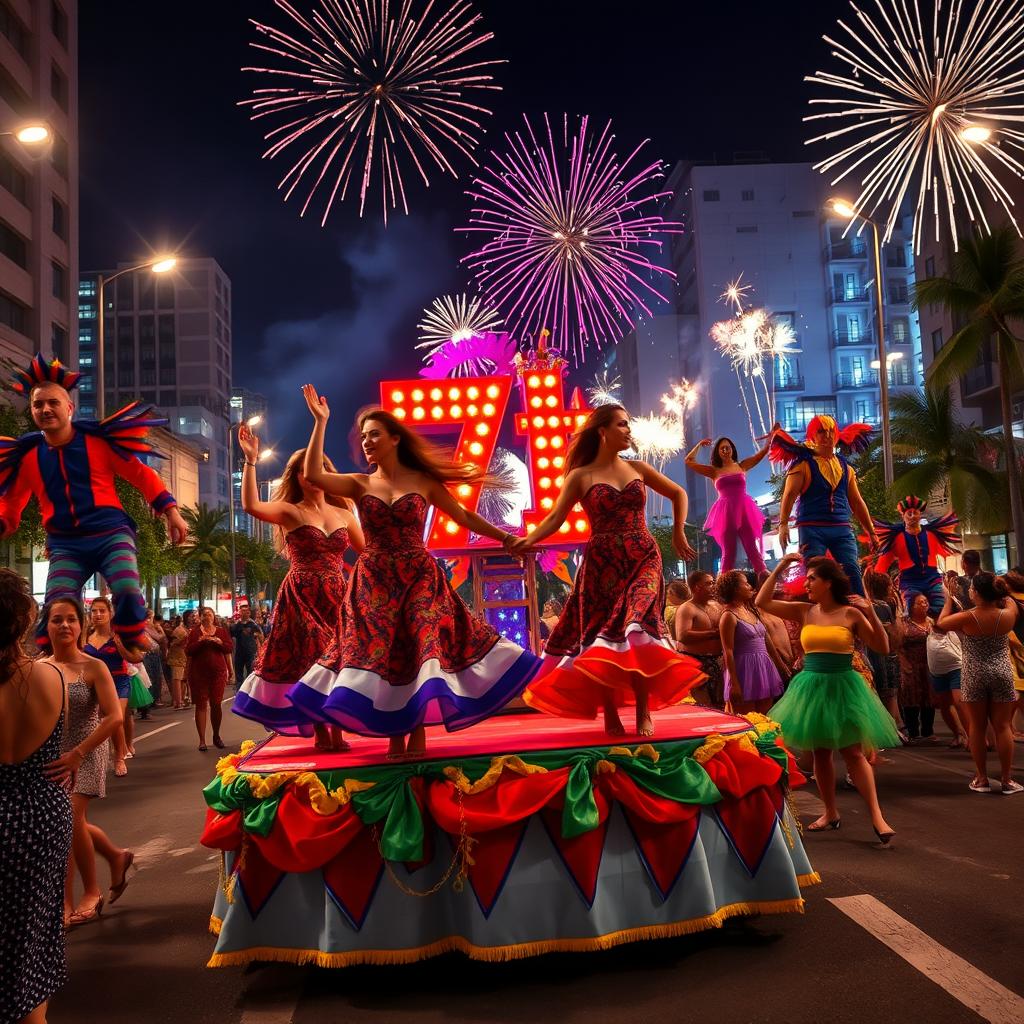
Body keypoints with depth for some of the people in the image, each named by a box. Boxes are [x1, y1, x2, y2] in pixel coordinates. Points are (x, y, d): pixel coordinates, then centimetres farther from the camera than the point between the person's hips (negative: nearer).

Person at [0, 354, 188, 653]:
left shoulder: (98, 440, 0)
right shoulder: (26, 457, 7)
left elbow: (141, 475, 5)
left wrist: (171, 512, -3)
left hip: (111, 534, -2)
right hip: (65, 544, 3)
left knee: (127, 593, -25)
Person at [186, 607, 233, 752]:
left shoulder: (221, 631, 8)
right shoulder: (194, 632, 4)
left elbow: (229, 648, 3)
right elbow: (187, 651, -2)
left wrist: (219, 642, -14)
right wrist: (199, 642, -16)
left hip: (218, 672, 1)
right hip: (198, 673, -1)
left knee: (216, 704, 5)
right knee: (200, 705, -1)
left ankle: (216, 736, 21)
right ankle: (202, 740, 2)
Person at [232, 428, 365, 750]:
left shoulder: (344, 514, 13)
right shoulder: (290, 511, 0)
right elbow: (252, 505, -19)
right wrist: (251, 461, -22)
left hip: (337, 597, 4)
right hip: (302, 597, -4)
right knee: (311, 662, -6)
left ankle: (336, 732, 11)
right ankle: (320, 731, 5)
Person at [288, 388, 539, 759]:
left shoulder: (424, 481, 3)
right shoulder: (359, 484, 5)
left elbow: (464, 516, 8)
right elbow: (312, 475, -11)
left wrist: (506, 538, 7)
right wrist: (320, 422, -10)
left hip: (419, 578, -1)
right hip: (374, 582, 1)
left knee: (424, 647, -8)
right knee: (381, 654, -1)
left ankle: (418, 732, 1)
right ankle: (395, 735, 7)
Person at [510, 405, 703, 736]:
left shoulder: (637, 469, 11)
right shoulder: (581, 476, 2)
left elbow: (678, 493, 22)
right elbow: (556, 517, -8)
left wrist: (678, 533, 13)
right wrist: (530, 538, -25)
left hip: (643, 561, 1)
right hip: (602, 565, -1)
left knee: (635, 629, -12)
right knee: (601, 636, -1)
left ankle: (643, 712, -1)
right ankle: (611, 715, 9)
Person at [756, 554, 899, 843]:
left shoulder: (851, 614, -6)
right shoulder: (804, 612, 3)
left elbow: (882, 648, -6)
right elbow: (762, 602, -1)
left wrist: (871, 614, -18)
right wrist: (779, 568, -4)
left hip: (843, 686, -4)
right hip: (812, 686, 4)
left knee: (853, 752, -4)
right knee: (820, 753, 10)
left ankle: (877, 816, 1)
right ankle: (831, 812, 22)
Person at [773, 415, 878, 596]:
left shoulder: (845, 467, 18)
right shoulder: (804, 464, 2)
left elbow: (856, 502, 22)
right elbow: (789, 495, -10)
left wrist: (871, 532, 20)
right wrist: (783, 524, -24)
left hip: (842, 530, 4)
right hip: (812, 529, -4)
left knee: (853, 572, -7)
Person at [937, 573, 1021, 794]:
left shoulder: (967, 618, -15)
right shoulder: (1008, 614, -7)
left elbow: (942, 622, 4)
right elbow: (1009, 601, 16)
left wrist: (949, 599, 15)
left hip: (974, 676, -2)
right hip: (1002, 674, 2)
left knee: (977, 728, 7)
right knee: (1003, 727, 7)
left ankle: (982, 779, 13)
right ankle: (1007, 780, 10)